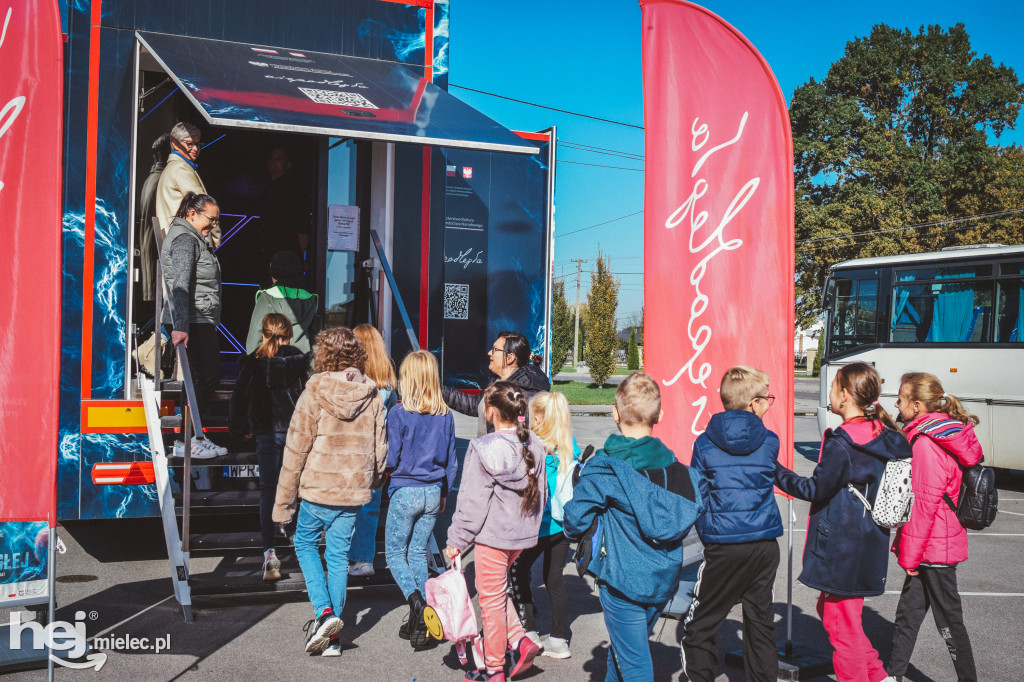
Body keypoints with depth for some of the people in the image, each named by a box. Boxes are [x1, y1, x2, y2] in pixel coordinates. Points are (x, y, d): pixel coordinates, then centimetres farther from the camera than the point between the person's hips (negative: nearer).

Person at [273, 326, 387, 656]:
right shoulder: (372, 395, 1)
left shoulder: (315, 392, -11)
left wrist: (283, 500, -3)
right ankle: (332, 637, 17)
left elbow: (297, 448, -9)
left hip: (318, 487, -3)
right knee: (338, 556, 13)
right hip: (354, 492, 3)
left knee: (305, 543, 19)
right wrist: (375, 481, 24)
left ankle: (323, 611, 2)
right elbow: (379, 448, 6)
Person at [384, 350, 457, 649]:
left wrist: (383, 471, 11)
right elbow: (451, 460, 8)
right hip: (433, 493, 5)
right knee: (419, 553, 14)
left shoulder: (399, 413, -13)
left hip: (405, 492, -5)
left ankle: (416, 601, -15)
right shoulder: (446, 416, 2)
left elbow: (391, 458, -12)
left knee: (395, 554, 8)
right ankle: (418, 622, 15)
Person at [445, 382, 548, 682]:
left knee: (491, 598, 7)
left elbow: (472, 501, -16)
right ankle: (520, 641, 15)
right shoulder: (534, 446, 1)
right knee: (498, 591, 26)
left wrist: (456, 540, -7)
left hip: (492, 535, -7)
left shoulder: (484, 449, -20)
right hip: (522, 534, 7)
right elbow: (541, 493, 9)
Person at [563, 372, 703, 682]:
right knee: (624, 645, 26)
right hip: (665, 579, 6)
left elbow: (574, 522, -15)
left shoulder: (605, 468, -16)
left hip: (623, 581, -6)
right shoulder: (679, 468, -1)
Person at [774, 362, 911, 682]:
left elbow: (816, 489, -16)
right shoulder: (884, 437, 5)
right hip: (869, 546, 9)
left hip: (842, 548, -9)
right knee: (830, 609, 23)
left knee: (841, 624, 4)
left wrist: (777, 472, -6)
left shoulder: (842, 443, -20)